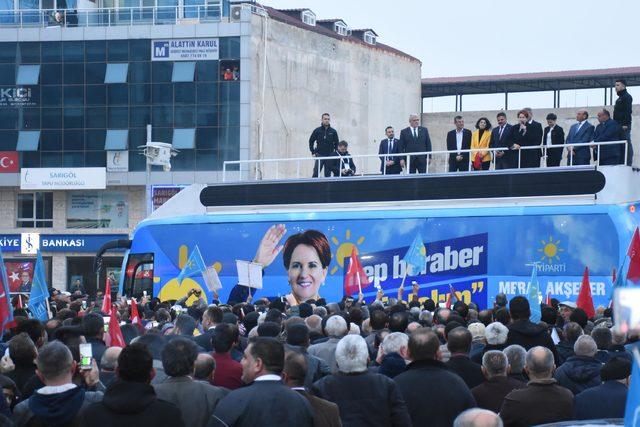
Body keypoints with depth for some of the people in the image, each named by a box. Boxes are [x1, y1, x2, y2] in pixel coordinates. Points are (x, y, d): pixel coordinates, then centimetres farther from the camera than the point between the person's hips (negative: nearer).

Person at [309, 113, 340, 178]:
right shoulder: (317, 130, 1)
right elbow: (311, 141, 8)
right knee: (315, 174, -7)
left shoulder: (333, 131, 4)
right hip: (319, 155, -1)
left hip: (330, 156, 1)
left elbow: (337, 143, 11)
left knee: (328, 174, 4)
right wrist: (313, 152, 1)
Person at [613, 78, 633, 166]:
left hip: (624, 126, -10)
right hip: (618, 125, 10)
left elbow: (628, 111, -16)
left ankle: (628, 163, -14)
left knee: (627, 144, -11)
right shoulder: (619, 98, 23)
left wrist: (625, 124, -22)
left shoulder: (627, 97, -7)